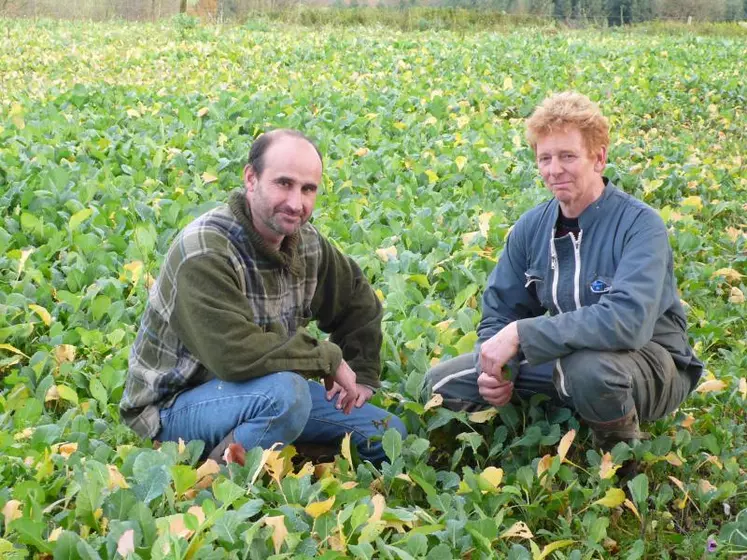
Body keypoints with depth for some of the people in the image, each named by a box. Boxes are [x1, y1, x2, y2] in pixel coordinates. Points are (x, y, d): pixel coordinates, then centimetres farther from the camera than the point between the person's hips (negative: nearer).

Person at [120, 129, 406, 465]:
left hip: (260, 389, 8)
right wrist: (328, 358, -27)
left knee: (390, 434, 6)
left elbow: (359, 302, 18)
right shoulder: (205, 254, -27)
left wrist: (362, 376, 11)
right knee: (286, 394, -39)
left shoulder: (305, 242, -2)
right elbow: (235, 353, -38)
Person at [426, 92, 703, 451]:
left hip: (650, 361, -6)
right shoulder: (532, 227, -2)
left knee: (587, 366, -41)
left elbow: (628, 320, -35)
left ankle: (621, 447, -8)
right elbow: (499, 312, 6)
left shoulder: (640, 225, -20)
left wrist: (521, 334, -33)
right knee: (441, 384, -5)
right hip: (566, 354, 6)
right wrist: (496, 369, -16)